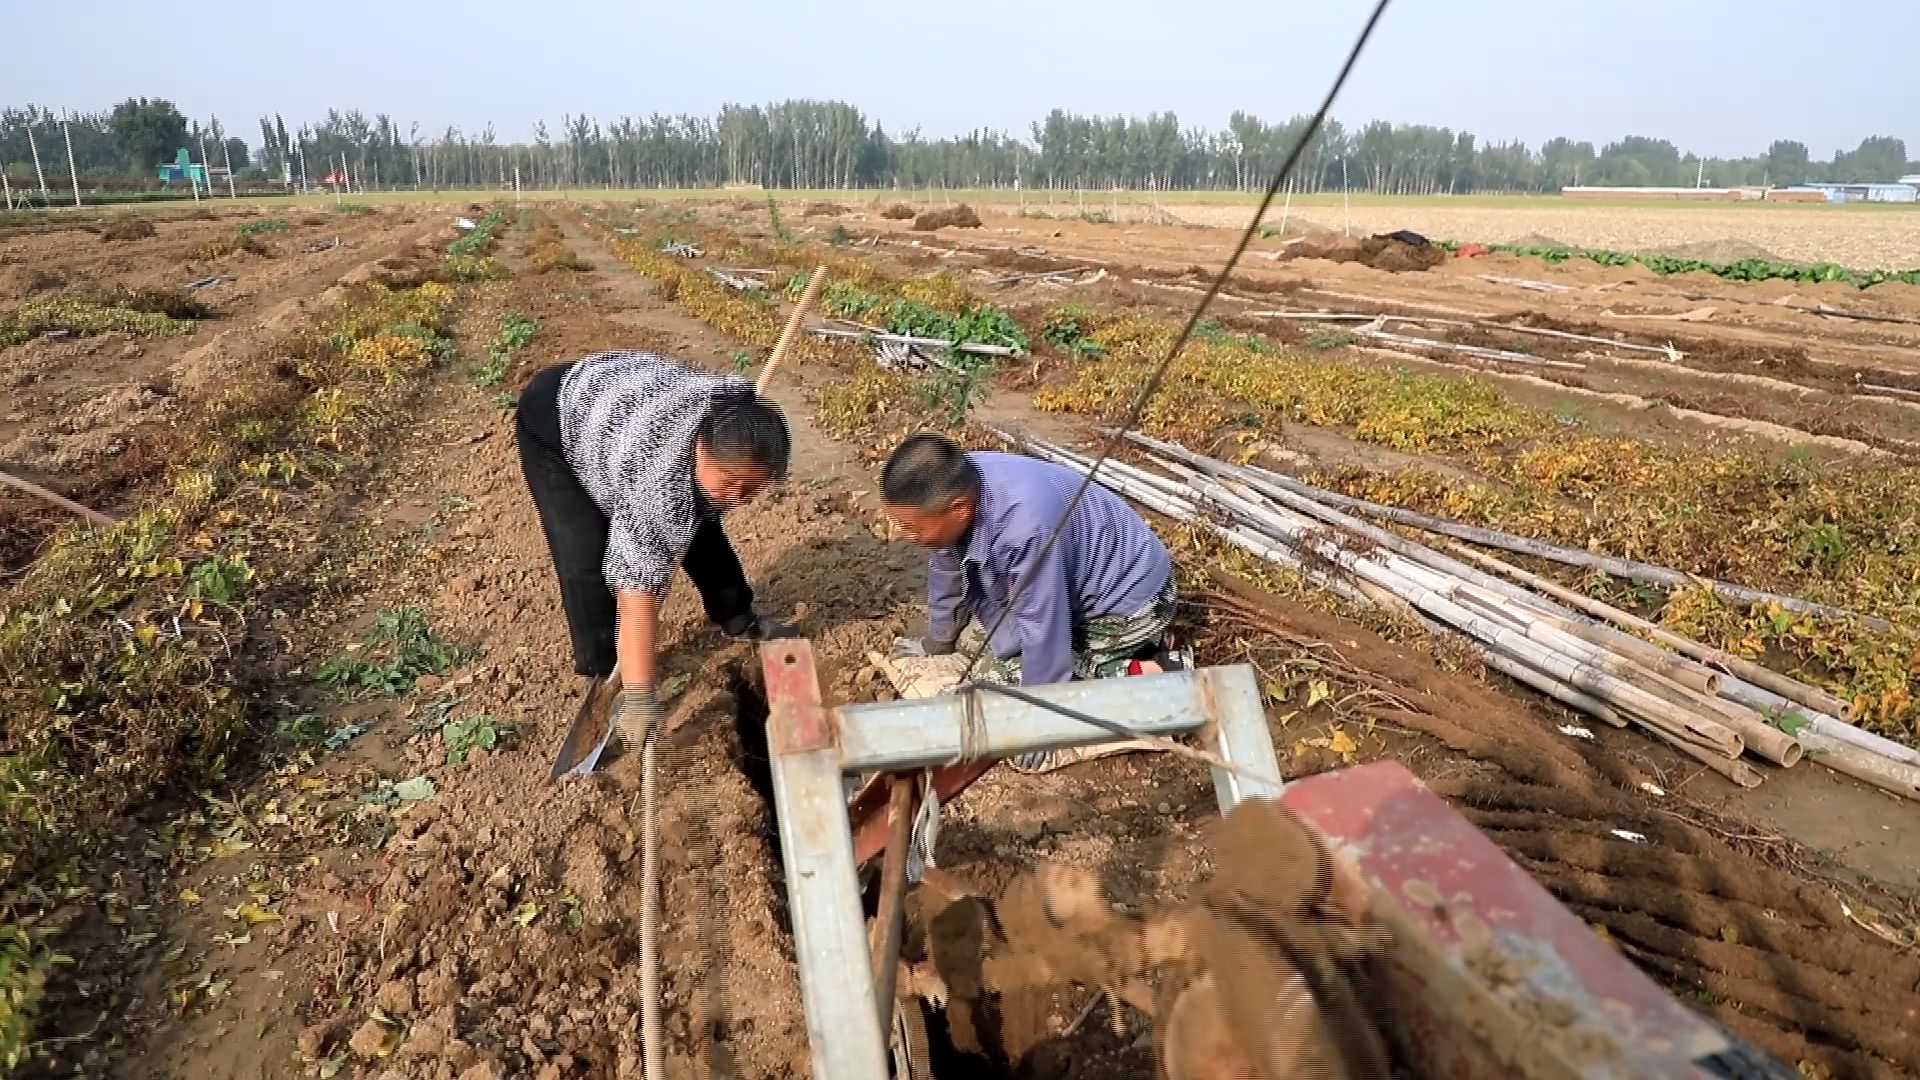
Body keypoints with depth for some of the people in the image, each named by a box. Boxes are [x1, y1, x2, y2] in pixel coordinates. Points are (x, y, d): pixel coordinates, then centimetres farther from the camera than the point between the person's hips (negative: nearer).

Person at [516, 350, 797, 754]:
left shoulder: (741, 418, -26)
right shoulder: (662, 482, -43)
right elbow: (638, 601, -42)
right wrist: (639, 700, -40)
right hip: (555, 421, -6)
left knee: (697, 525, 11)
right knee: (587, 559, -17)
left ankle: (737, 618, 32)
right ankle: (604, 680, 1)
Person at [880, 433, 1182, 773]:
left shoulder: (1025, 525, -39)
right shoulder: (957, 483, -13)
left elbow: (1042, 629, -28)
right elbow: (947, 574, 5)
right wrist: (936, 648, 20)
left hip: (1130, 599, -8)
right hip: (1082, 587, 8)